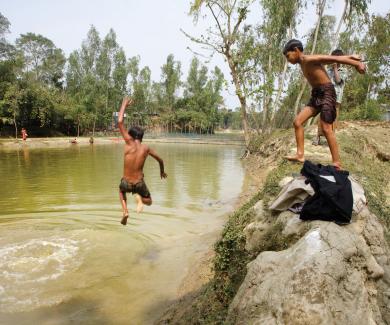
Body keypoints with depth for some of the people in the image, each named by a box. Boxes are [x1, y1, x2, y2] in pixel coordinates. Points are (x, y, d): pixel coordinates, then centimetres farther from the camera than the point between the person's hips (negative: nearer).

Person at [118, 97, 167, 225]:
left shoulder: (129, 143, -13)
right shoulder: (146, 148, -5)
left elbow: (120, 122, -14)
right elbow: (160, 160, 9)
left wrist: (124, 104, -2)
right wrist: (162, 172, 29)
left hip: (126, 183, 0)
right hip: (139, 184, 1)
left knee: (121, 190, 37)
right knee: (149, 201, 27)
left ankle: (125, 211, 13)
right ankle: (140, 198, -10)